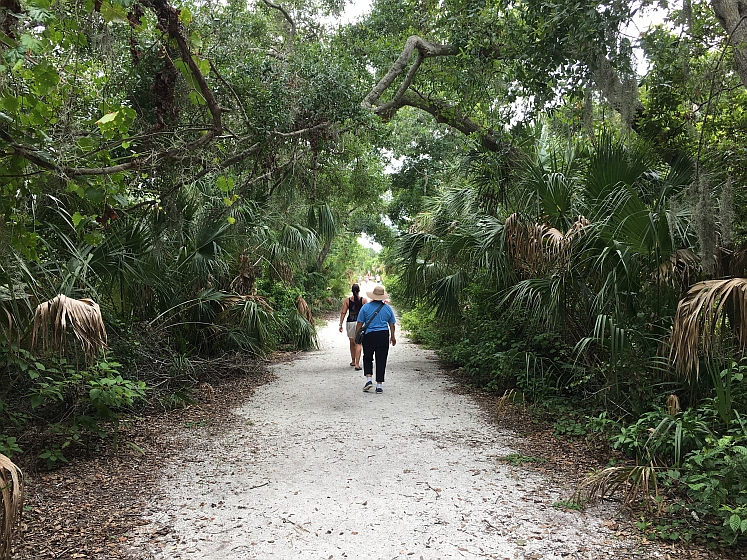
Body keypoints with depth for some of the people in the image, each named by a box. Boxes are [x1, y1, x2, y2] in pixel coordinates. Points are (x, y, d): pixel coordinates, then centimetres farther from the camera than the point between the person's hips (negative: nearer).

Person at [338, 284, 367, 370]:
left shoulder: (347, 300, 2)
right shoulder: (363, 300, -3)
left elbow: (343, 313, -1)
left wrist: (340, 324, 2)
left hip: (350, 323, 3)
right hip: (360, 323, -3)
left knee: (352, 343, 20)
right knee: (358, 344, -2)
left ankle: (353, 361, 33)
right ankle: (357, 364, -11)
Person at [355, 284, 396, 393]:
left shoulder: (366, 307, -2)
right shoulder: (387, 308, 3)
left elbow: (359, 324, -2)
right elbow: (392, 325, 10)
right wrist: (392, 337, 23)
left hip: (369, 336, -1)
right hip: (383, 336, 1)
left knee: (367, 358, 17)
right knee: (381, 361, 5)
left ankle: (368, 379, 3)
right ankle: (379, 385, 6)